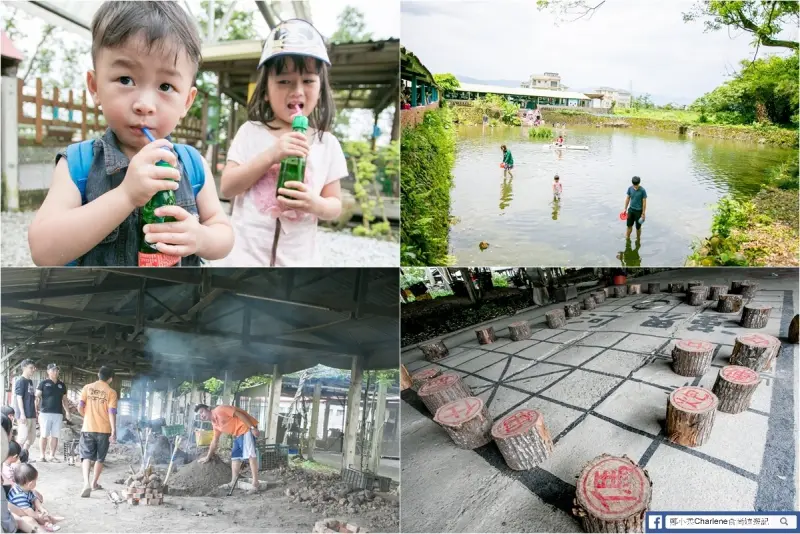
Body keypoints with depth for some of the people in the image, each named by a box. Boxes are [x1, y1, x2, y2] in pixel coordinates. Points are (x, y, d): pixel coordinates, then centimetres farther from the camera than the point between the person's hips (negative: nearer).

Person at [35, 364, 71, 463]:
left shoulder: (62, 385, 14)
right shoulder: (43, 383, 1)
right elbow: (37, 397, -3)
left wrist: (67, 412, 10)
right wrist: (35, 409, -16)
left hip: (58, 414, 4)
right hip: (45, 413, -4)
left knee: (55, 436, 4)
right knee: (44, 435, 0)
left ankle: (52, 455, 11)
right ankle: (42, 455, 9)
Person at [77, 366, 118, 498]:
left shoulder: (87, 387, 0)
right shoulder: (111, 392, -6)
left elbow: (80, 407, -2)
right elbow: (112, 413, -11)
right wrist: (114, 431, -9)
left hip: (88, 428, 1)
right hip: (104, 429, -1)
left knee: (86, 456, 2)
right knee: (99, 458, 15)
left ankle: (86, 483, -17)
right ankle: (94, 483, 25)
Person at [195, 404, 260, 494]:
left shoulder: (219, 410, -11)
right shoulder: (214, 424, 18)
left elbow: (239, 414, -17)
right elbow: (214, 441, 29)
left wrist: (252, 427, -22)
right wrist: (208, 457, 34)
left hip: (247, 427, -10)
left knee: (250, 454, -16)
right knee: (235, 456, 11)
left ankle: (255, 485, -20)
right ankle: (233, 483, 18)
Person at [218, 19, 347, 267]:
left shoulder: (328, 144, -1)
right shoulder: (250, 132, -3)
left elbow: (335, 205, 2)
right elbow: (226, 188, -9)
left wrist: (315, 204, -20)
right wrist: (271, 155, -20)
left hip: (298, 261, 1)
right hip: (246, 256, -1)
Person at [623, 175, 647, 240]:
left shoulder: (642, 191, -18)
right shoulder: (630, 188, -6)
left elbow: (644, 202, -13)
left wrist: (643, 213, -12)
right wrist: (625, 208, 8)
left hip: (639, 211, -4)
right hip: (631, 209, 4)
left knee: (638, 227, 8)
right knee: (629, 225, 11)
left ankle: (638, 240, 26)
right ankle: (627, 239, 28)